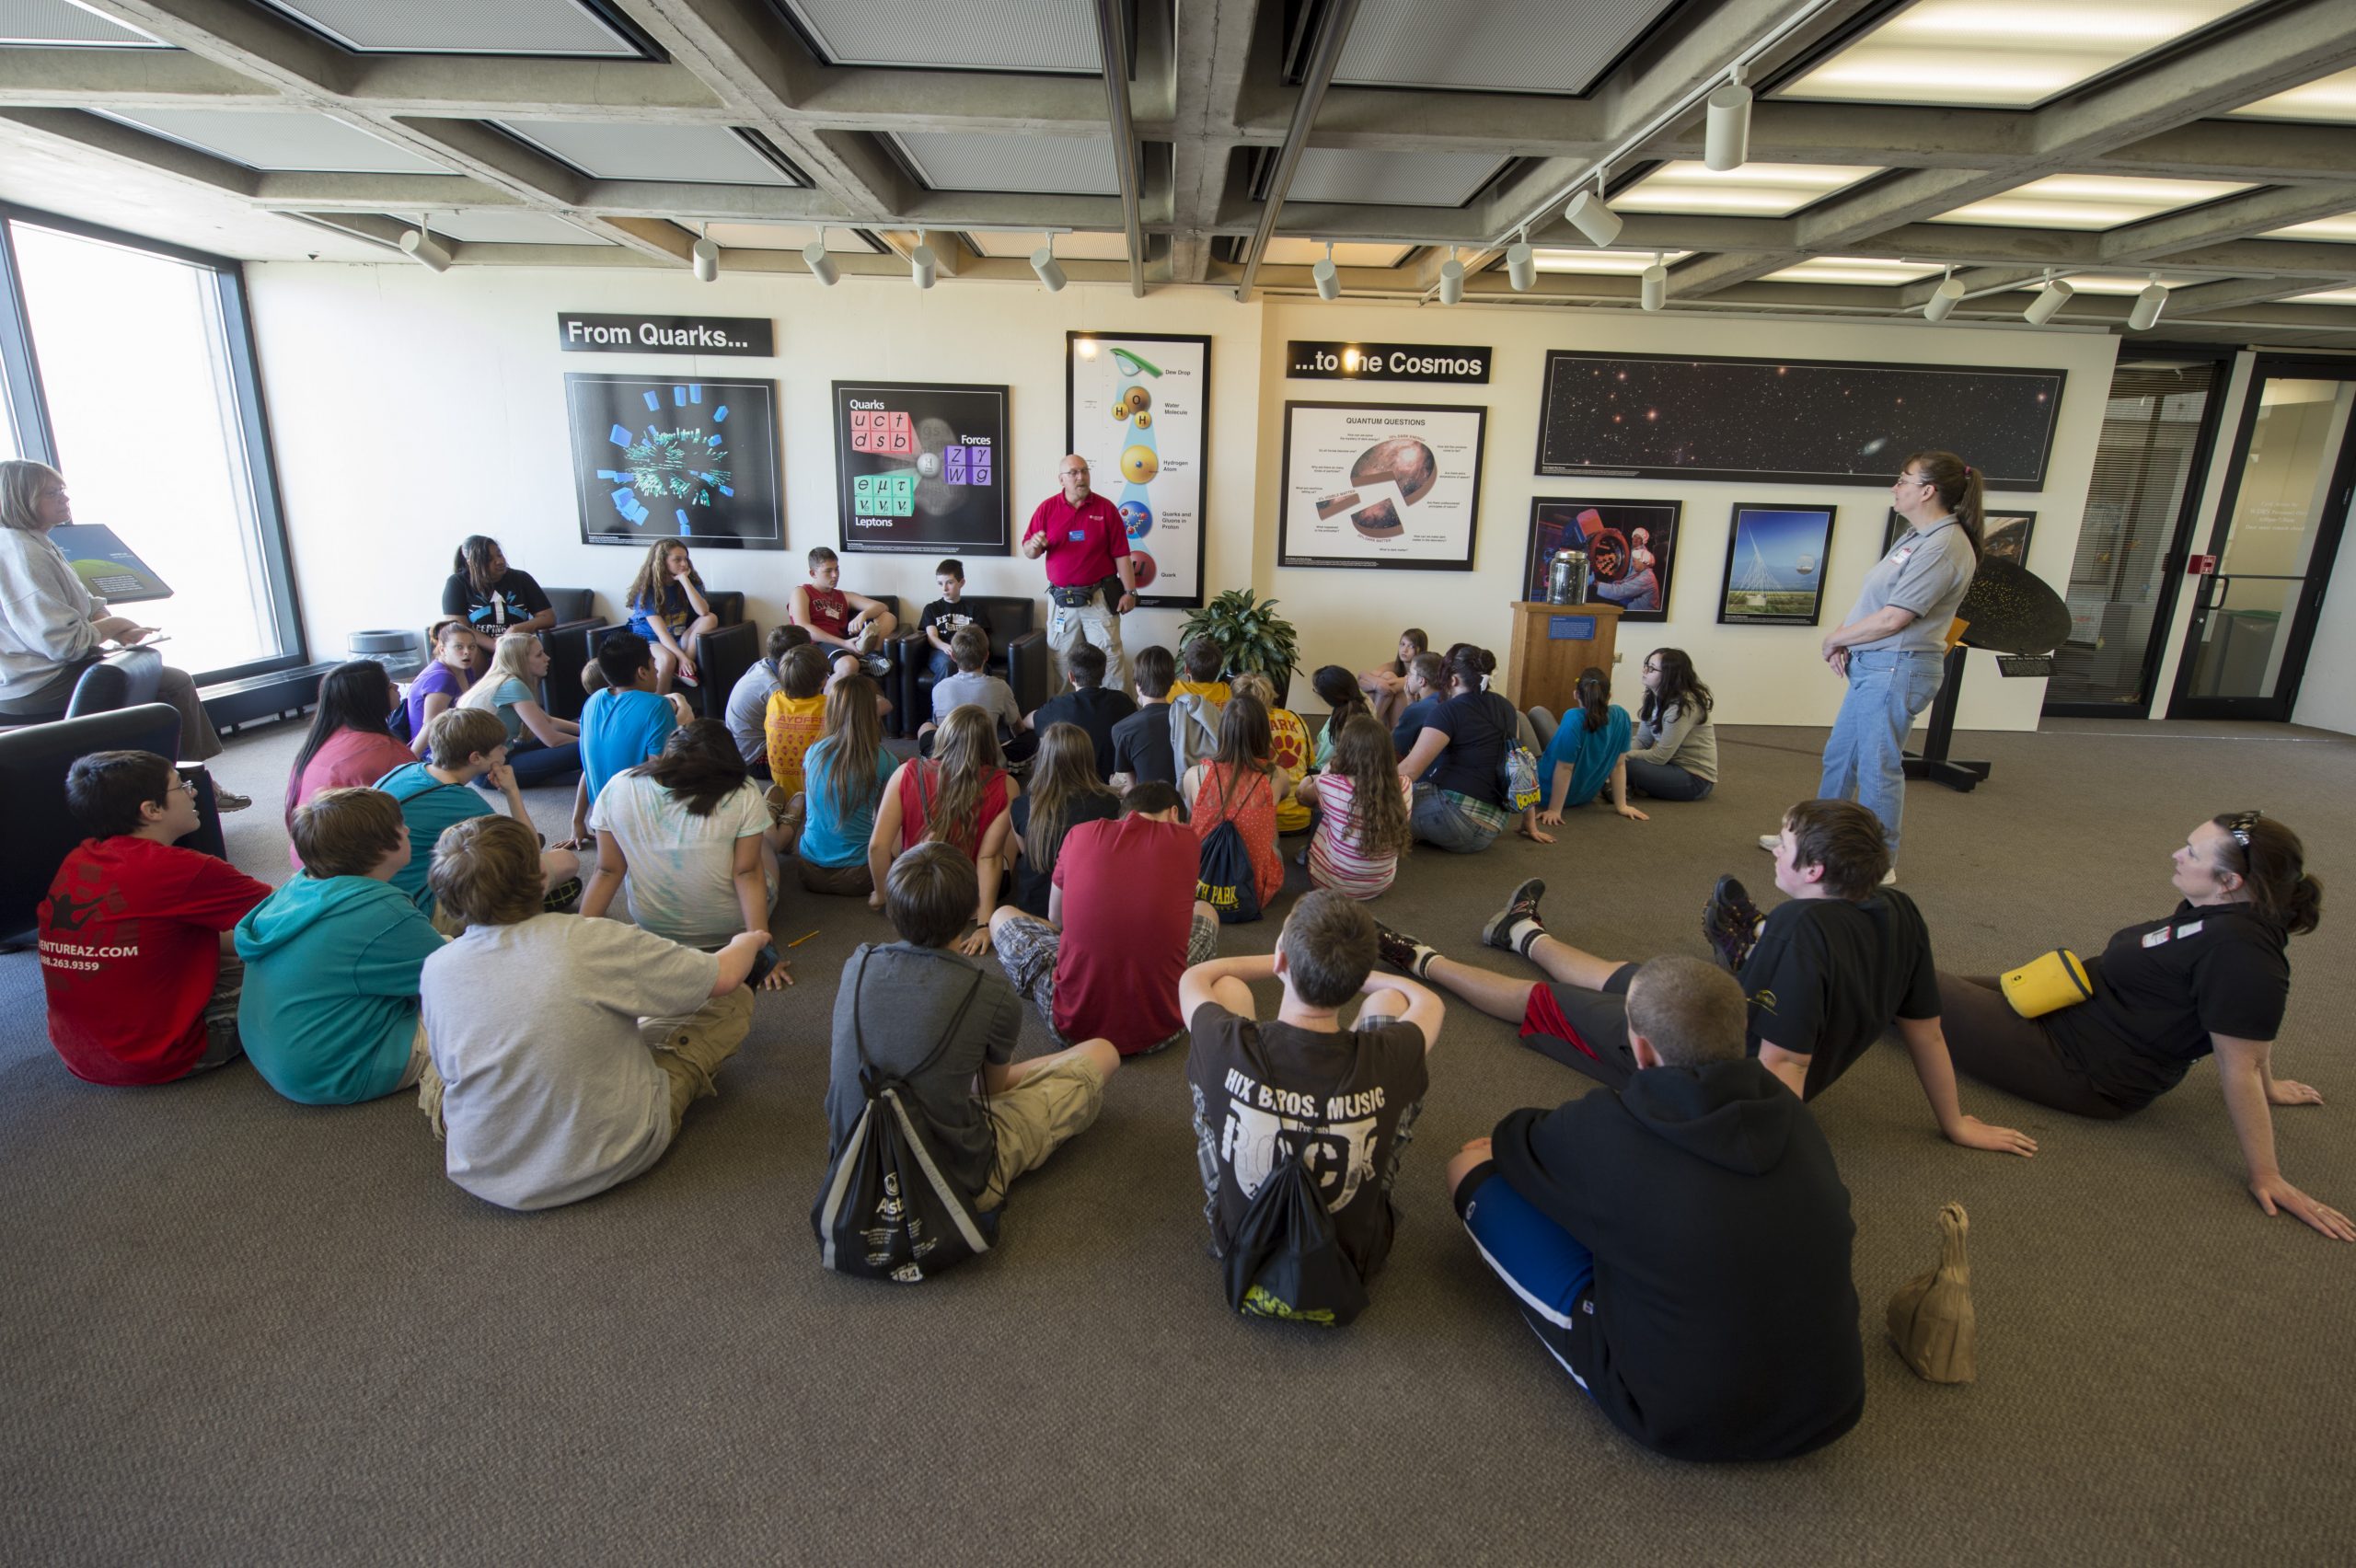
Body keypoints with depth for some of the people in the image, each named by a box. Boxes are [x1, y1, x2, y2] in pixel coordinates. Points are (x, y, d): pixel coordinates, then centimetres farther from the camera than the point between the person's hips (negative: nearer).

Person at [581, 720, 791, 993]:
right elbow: (747, 873, -23)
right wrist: (760, 946, -17)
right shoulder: (743, 794, -25)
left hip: (653, 927, 3)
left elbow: (608, 871, -11)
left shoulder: (617, 788, -16)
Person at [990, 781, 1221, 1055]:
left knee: (1002, 916, 25)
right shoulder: (1185, 839, -1)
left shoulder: (1080, 833, -1)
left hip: (1073, 1025, -1)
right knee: (1205, 911, 28)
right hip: (1162, 1032, 1)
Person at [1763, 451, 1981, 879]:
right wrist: (1843, 637, 0)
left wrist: (1835, 638, -7)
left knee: (1878, 767, 1)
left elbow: (1892, 619, -21)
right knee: (1839, 756, 18)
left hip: (1897, 668, -10)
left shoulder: (1943, 546, -18)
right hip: (1870, 665, 10)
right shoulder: (1917, 537, 13)